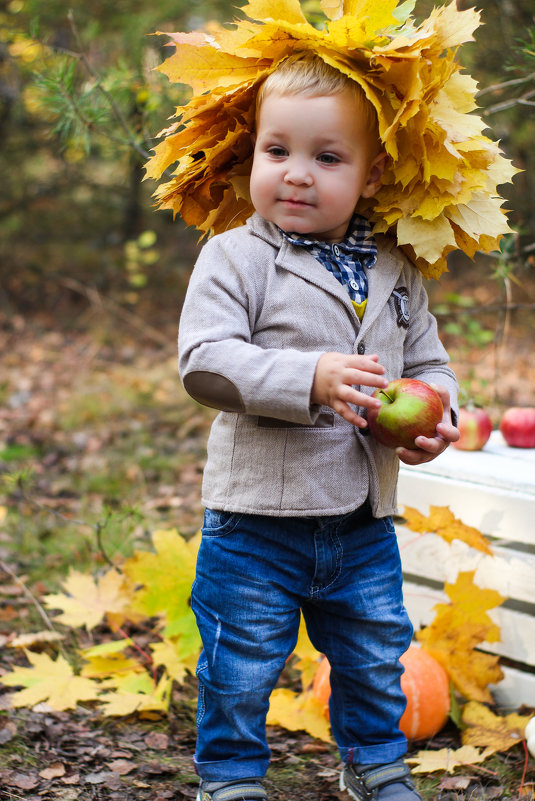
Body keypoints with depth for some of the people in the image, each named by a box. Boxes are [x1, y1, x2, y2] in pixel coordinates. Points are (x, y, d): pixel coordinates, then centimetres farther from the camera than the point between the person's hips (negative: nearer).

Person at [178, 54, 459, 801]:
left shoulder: (397, 271, 4)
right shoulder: (234, 258, -10)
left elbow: (428, 362, 13)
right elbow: (204, 362, -20)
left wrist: (434, 411, -10)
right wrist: (309, 379, -32)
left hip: (364, 522, 5)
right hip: (257, 520, -4)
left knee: (375, 661, 20)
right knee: (240, 669, 7)